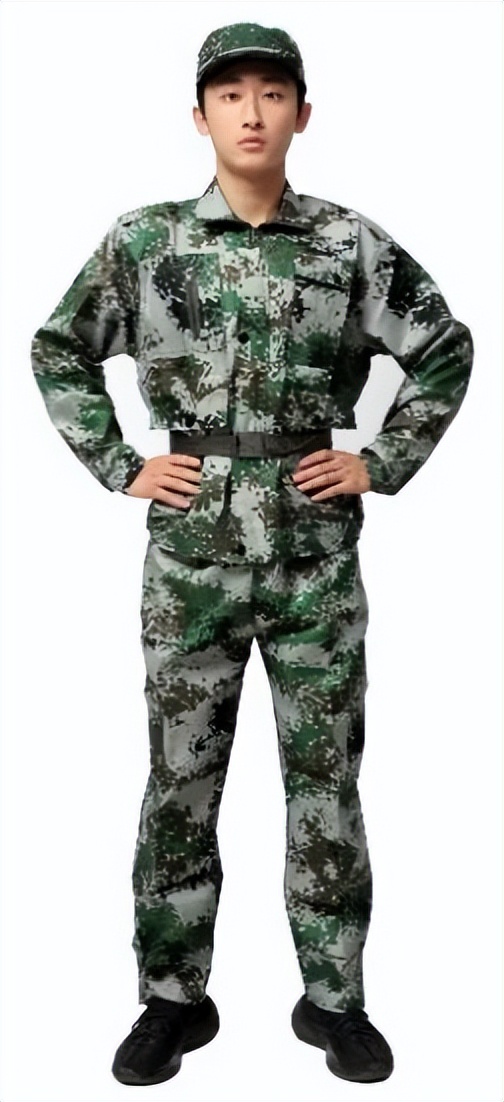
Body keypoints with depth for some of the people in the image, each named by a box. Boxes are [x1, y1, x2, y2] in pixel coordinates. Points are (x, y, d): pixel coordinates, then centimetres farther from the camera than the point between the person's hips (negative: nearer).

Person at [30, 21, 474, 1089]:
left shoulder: (352, 242, 1)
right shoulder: (143, 239, 1)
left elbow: (446, 351, 9)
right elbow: (58, 352, 11)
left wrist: (382, 464, 1)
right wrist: (119, 467, 2)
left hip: (317, 558, 0)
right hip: (190, 558, 0)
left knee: (326, 778, 8)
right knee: (180, 780, 8)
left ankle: (335, 999, 25)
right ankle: (175, 997, 25)